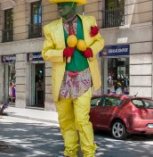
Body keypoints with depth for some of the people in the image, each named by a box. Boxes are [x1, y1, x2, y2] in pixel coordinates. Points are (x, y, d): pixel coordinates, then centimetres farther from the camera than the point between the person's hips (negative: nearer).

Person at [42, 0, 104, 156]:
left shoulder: (89, 21, 1)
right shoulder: (51, 28, -1)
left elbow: (99, 41, 12)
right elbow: (46, 53, -1)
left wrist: (91, 50, -10)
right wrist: (63, 53, -19)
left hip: (83, 77, -1)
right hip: (64, 79, 2)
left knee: (82, 119, -8)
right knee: (65, 119, 9)